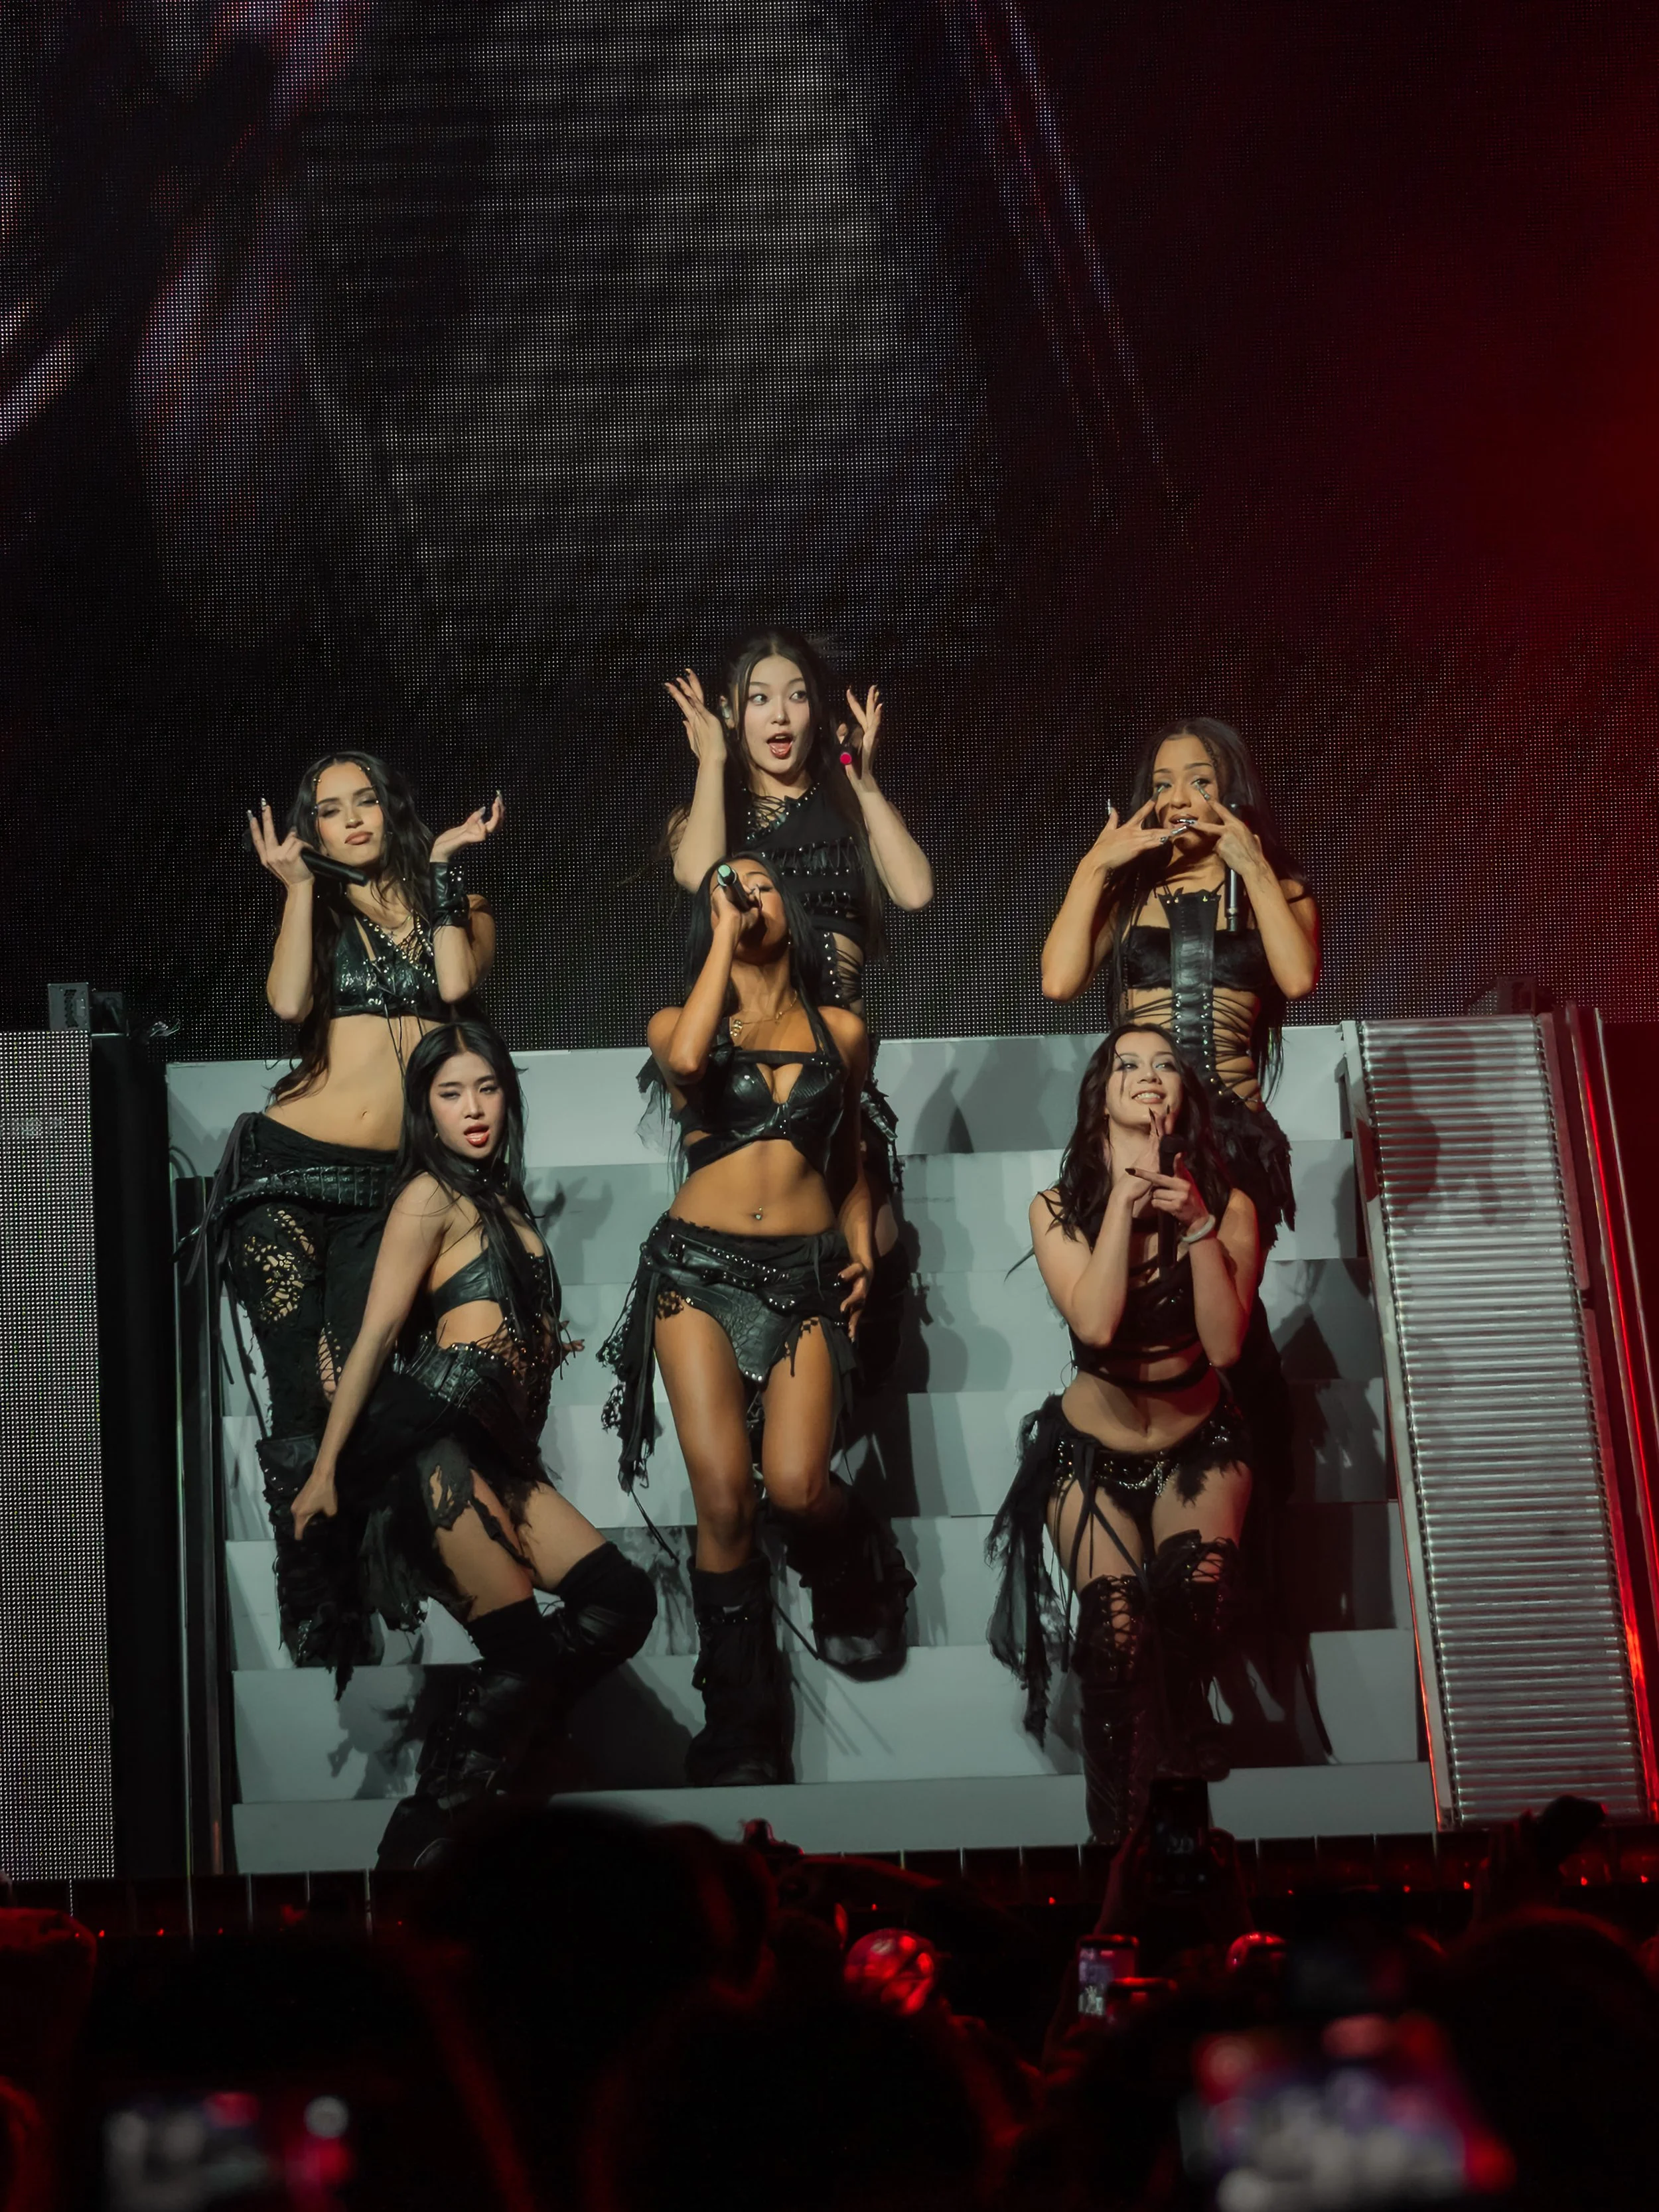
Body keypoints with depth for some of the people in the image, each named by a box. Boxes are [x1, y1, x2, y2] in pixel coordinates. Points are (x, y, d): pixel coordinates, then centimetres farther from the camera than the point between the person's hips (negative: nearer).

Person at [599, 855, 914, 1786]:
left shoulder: (840, 1031, 13)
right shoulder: (678, 1020, 8)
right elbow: (686, 1060, -18)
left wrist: (863, 1248, 10)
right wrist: (724, 937, -9)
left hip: (807, 1271, 1)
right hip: (700, 1265, -1)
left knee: (796, 1486, -18)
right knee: (723, 1494, -13)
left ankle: (855, 1583, 20)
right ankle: (741, 1734, 2)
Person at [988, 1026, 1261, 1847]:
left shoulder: (1228, 1207, -8)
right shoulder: (1059, 1210, -10)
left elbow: (1225, 1345, -20)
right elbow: (1096, 1324, -27)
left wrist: (1196, 1223, -26)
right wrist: (1125, 1197, -24)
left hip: (1198, 1443, 1)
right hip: (1092, 1448, 0)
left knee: (1200, 1577, -31)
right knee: (1116, 1620, -23)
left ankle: (1185, 1713, 1)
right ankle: (1115, 1824, -2)